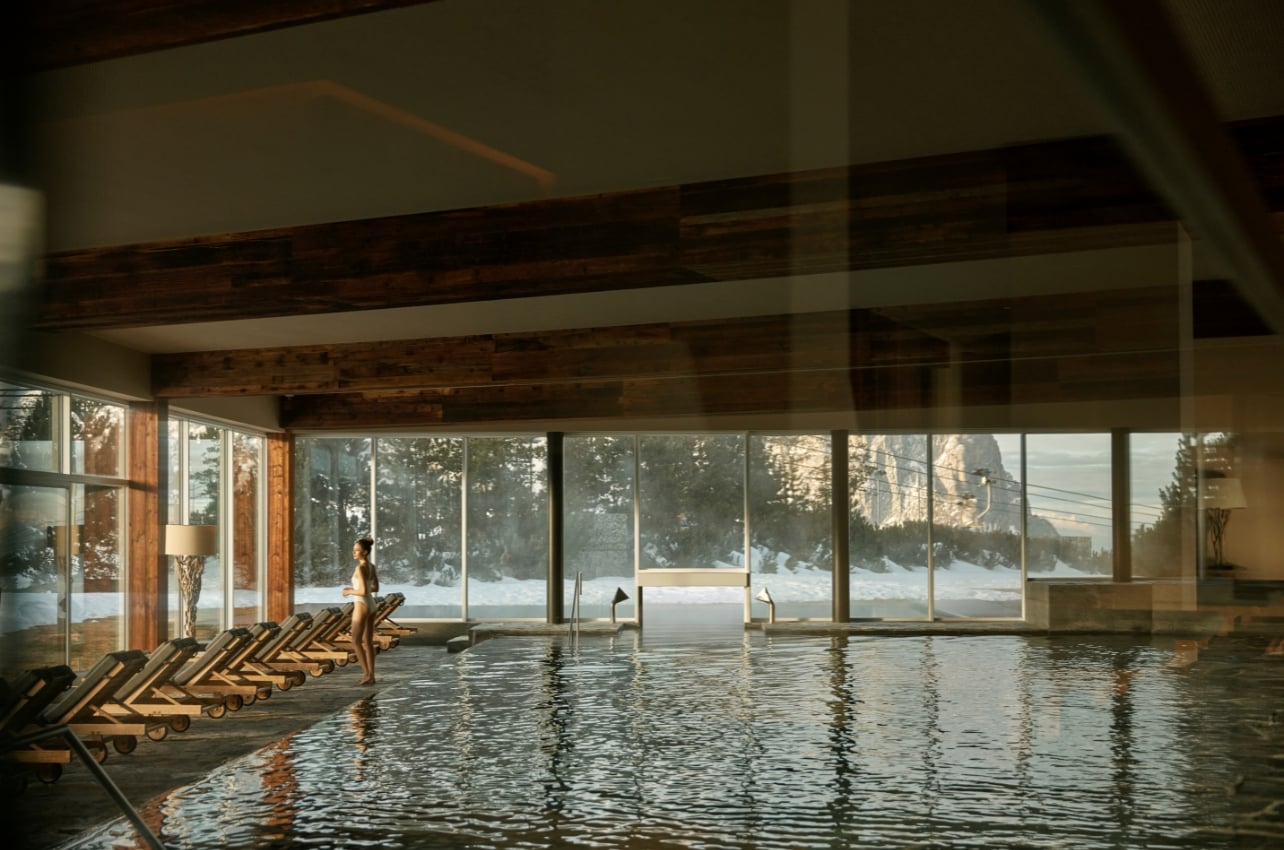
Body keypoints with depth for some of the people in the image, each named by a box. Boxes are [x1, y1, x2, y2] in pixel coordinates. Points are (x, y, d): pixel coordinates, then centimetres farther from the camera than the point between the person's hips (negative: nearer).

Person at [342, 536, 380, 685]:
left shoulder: (360, 568, -20)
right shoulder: (371, 566, 8)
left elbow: (363, 591, -25)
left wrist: (350, 592, -7)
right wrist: (354, 589, 16)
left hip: (361, 607, -9)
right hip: (371, 606, 9)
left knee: (356, 642, 0)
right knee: (368, 642, 11)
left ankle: (367, 675, -3)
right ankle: (371, 676, 12)